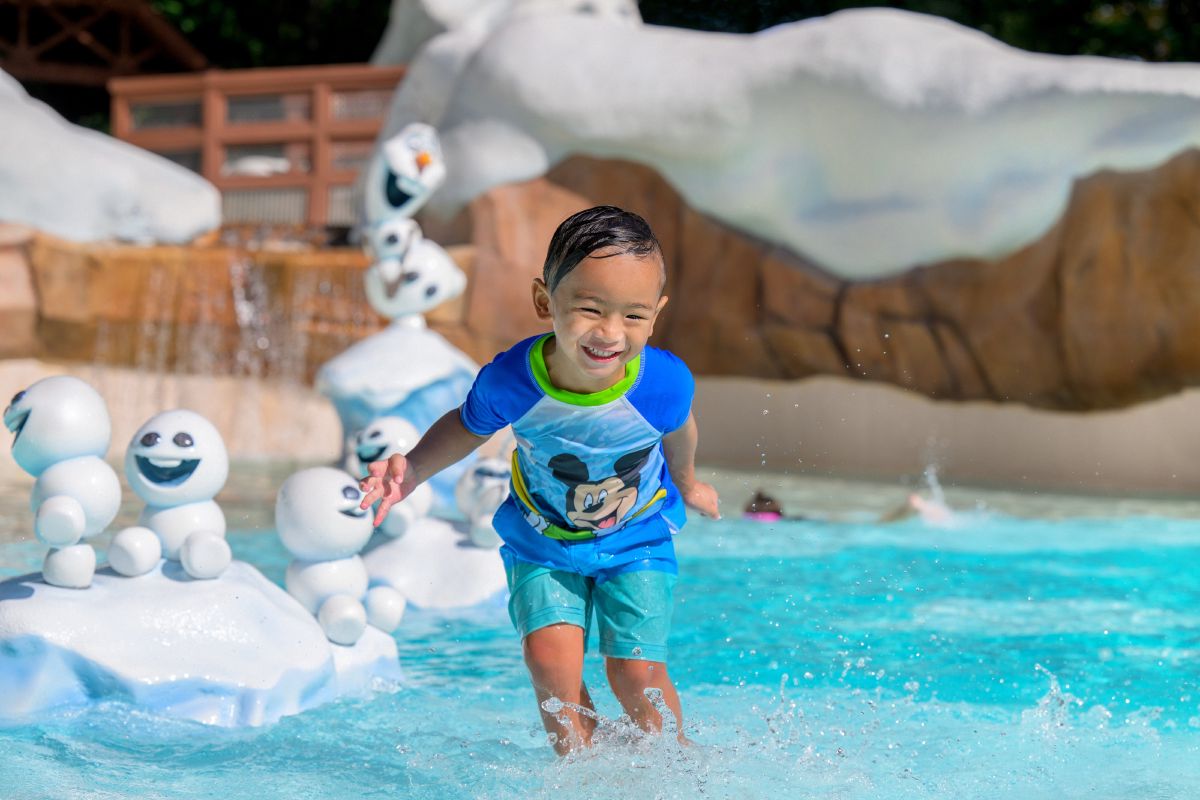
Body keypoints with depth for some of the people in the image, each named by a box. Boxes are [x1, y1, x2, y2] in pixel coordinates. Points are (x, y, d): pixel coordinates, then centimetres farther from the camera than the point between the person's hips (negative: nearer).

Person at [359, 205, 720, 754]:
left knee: (635, 671, -6)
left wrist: (687, 484, 19)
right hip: (543, 541, 1)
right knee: (551, 661, -14)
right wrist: (413, 470, -20)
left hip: (638, 539, -1)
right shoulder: (510, 381, -30)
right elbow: (468, 426, -4)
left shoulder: (664, 383, -29)